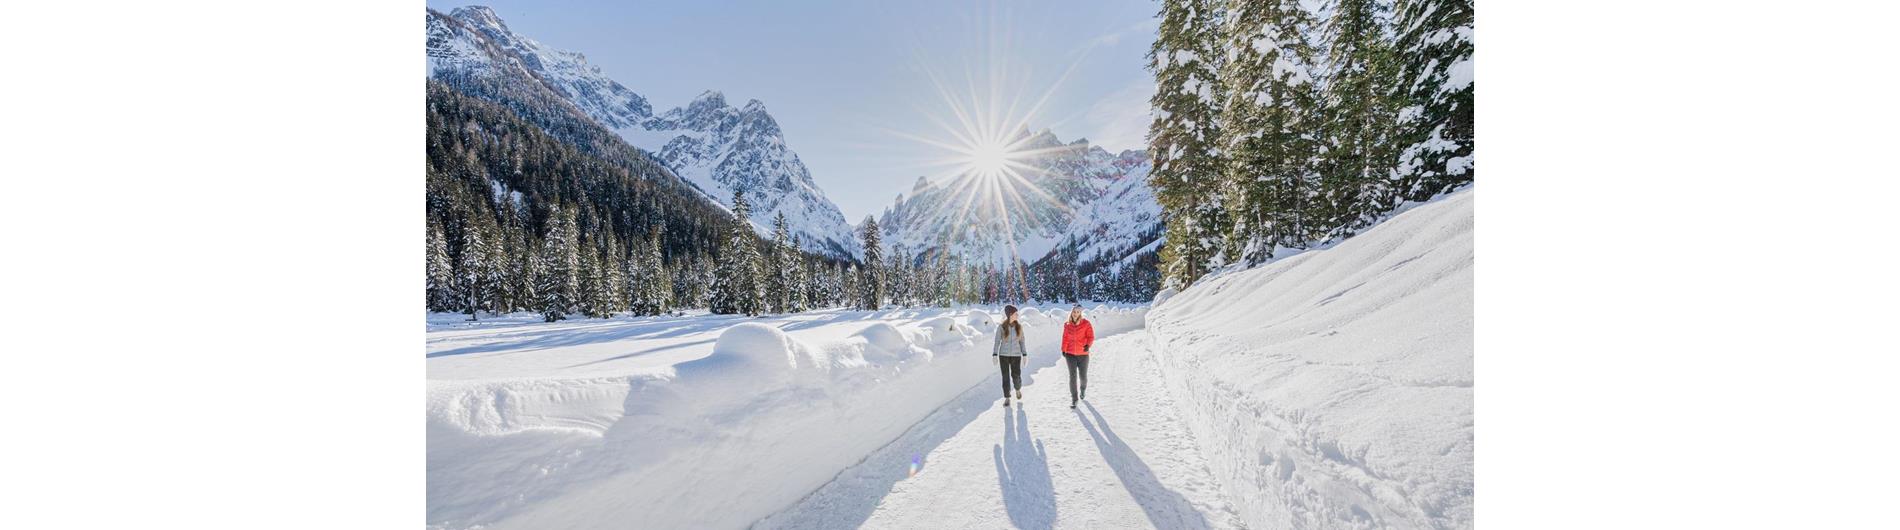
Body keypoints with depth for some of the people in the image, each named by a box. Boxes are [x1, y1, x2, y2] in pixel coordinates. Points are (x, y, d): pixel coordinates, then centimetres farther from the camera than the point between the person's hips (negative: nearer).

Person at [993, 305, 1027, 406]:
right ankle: (1007, 398, 14)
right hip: (1004, 355, -1)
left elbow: (1022, 341, 4)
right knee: (1006, 377, 1)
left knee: (1016, 376, 0)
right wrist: (995, 355, -10)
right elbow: (997, 341, -4)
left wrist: (1025, 355, 1)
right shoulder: (1001, 327, -7)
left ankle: (1018, 389, 34)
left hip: (1016, 355, 1)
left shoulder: (1019, 326, -1)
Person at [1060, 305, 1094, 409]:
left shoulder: (1086, 324, -5)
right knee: (1072, 376, -3)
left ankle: (1083, 389, 41)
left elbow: (1091, 336, -9)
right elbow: (1065, 338, 10)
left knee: (1083, 376, 8)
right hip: (1070, 354, 1)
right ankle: (1074, 398, 6)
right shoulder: (1067, 325, 3)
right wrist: (1063, 350, 7)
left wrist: (1088, 345, -26)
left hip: (1083, 354, -1)